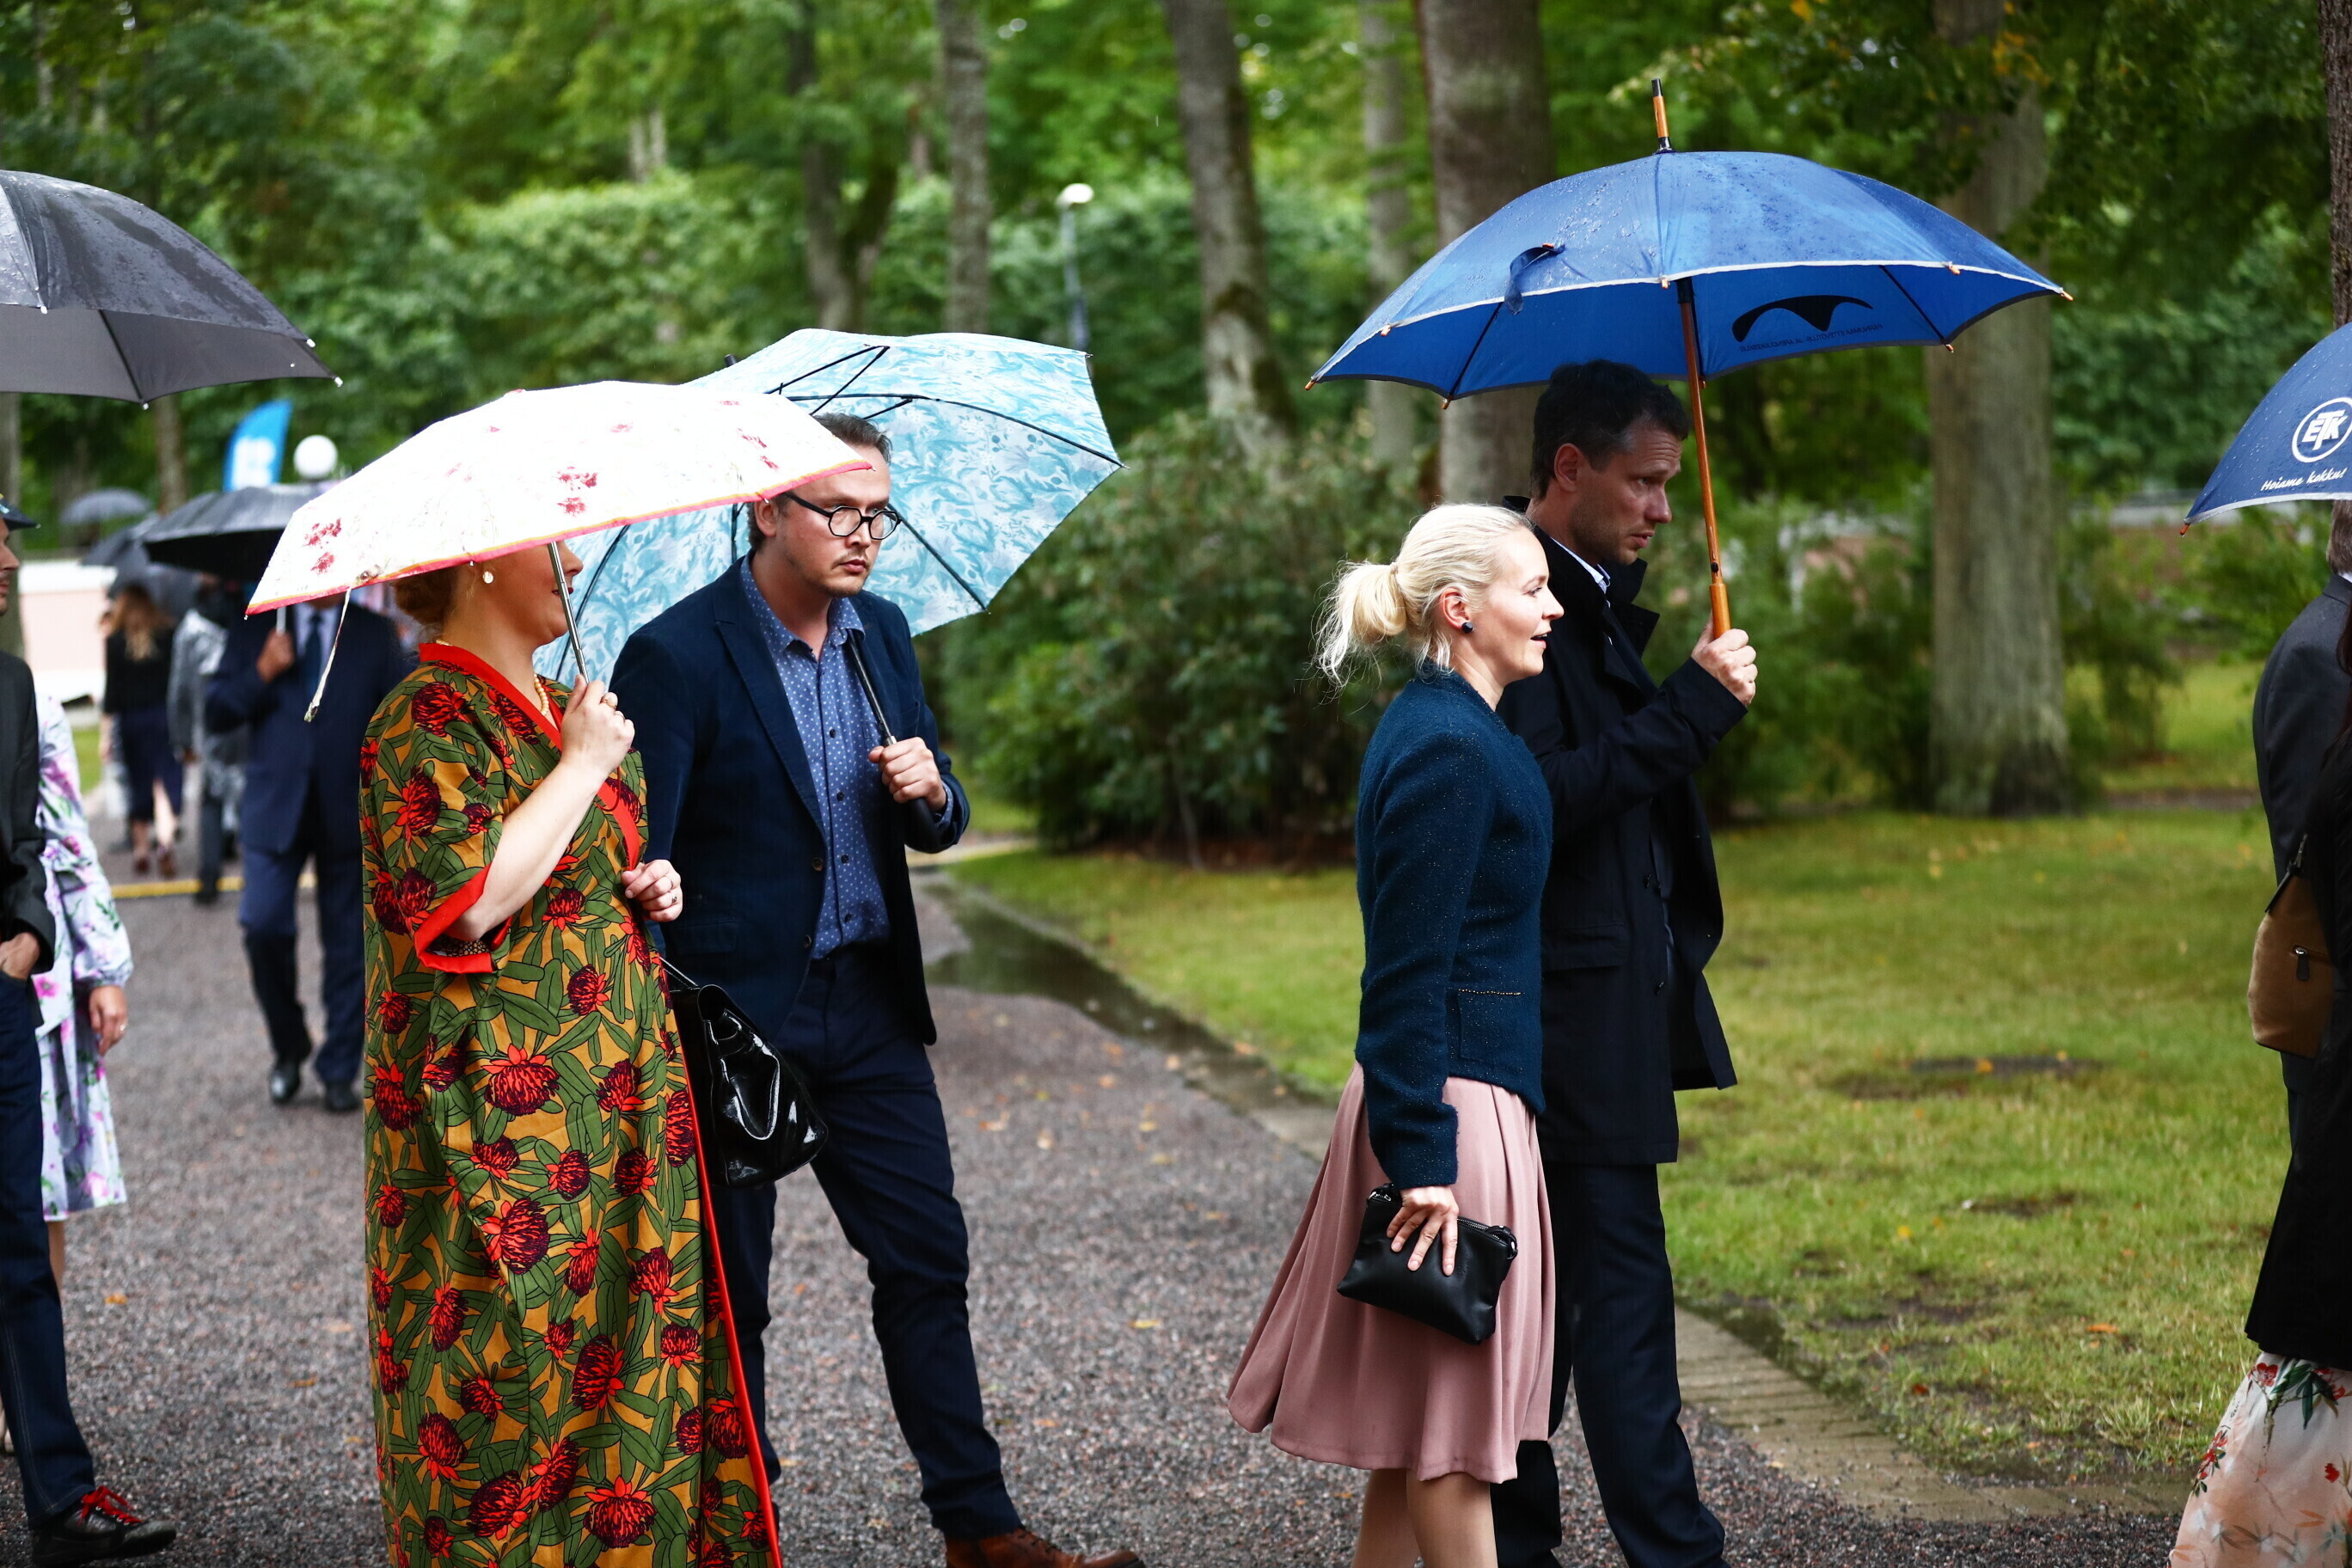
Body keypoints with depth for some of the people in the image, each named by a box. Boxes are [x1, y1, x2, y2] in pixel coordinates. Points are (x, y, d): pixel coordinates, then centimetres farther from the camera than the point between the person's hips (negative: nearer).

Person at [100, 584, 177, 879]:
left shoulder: (115, 641, -2)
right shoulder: (167, 635, -1)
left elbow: (113, 686, -3)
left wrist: (108, 725, 0)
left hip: (130, 719, 1)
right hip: (164, 716, -1)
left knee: (138, 785, 10)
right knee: (169, 779, -3)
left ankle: (141, 848, 15)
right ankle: (166, 841, -22)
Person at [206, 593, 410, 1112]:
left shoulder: (374, 633, 9)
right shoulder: (256, 629, 9)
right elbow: (215, 713, 4)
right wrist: (263, 673, -12)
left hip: (349, 812, 0)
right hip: (275, 810, 0)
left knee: (346, 946, 3)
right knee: (263, 926, -14)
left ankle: (338, 1073, 13)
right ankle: (288, 1049, 8)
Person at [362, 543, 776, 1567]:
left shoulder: (553, 709, 15)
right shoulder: (429, 720, -13)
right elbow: (468, 899, -26)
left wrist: (642, 888, 9)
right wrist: (584, 762, -18)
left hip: (613, 1090, 9)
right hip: (508, 1123, -9)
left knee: (635, 1327, 11)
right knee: (519, 1346, -5)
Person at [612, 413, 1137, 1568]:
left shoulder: (881, 633, 7)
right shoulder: (677, 654, -13)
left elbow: (936, 823, 15)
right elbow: (636, 858, -15)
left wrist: (932, 794, -9)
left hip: (868, 1005, 6)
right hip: (733, 1014, -6)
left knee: (927, 1259, 7)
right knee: (727, 1288, 5)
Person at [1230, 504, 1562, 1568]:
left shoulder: (1441, 729, 13)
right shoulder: (1448, 750, -17)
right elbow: (1410, 969, -20)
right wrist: (1422, 1155, -21)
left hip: (1433, 1091, 10)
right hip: (1454, 1102, -10)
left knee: (1430, 1402, 15)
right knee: (1456, 1405, -2)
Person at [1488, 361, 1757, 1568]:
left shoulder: (1593, 600, 17)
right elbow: (1543, 800, -25)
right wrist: (1692, 707, -22)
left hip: (1611, 1003, 10)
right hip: (1569, 1006, -10)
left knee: (1552, 1278, 13)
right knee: (1620, 1285, -9)